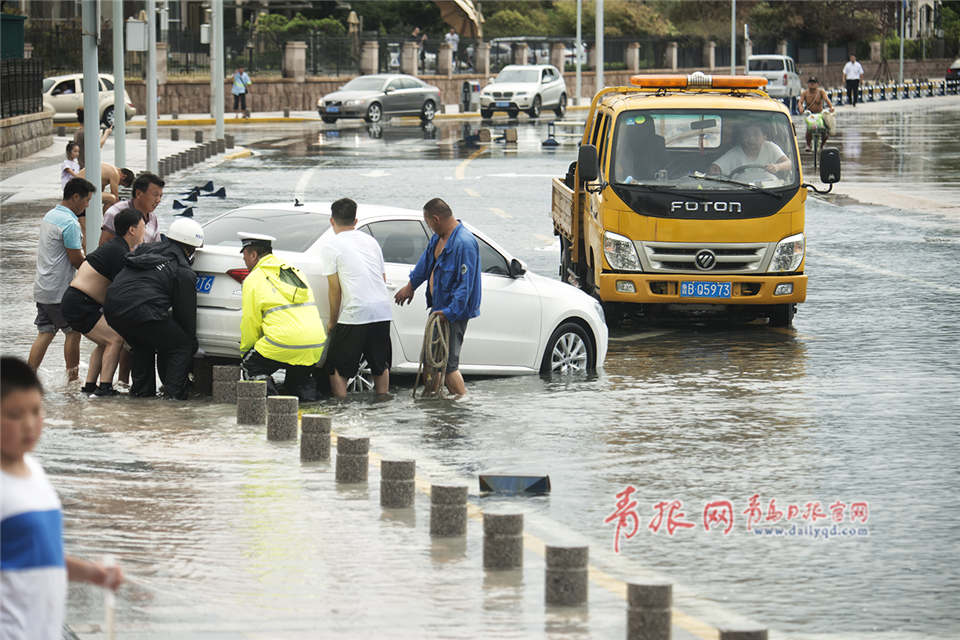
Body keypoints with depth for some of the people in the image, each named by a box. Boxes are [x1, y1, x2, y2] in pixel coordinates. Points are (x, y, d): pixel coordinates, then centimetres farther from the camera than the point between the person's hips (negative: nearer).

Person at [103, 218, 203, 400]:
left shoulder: (145, 250, 25)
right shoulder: (183, 273, 5)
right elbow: (185, 312, 9)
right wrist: (193, 346, 22)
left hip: (112, 310, 7)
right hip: (142, 313, -7)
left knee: (143, 346, 33)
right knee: (180, 346, 10)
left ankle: (141, 389, 28)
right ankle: (173, 392, 0)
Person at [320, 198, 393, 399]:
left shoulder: (331, 247, -1)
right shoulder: (370, 241, 17)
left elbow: (334, 288, -3)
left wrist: (333, 321, 7)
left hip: (355, 313, -6)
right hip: (383, 310, 6)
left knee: (337, 368, 3)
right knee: (380, 365, 20)